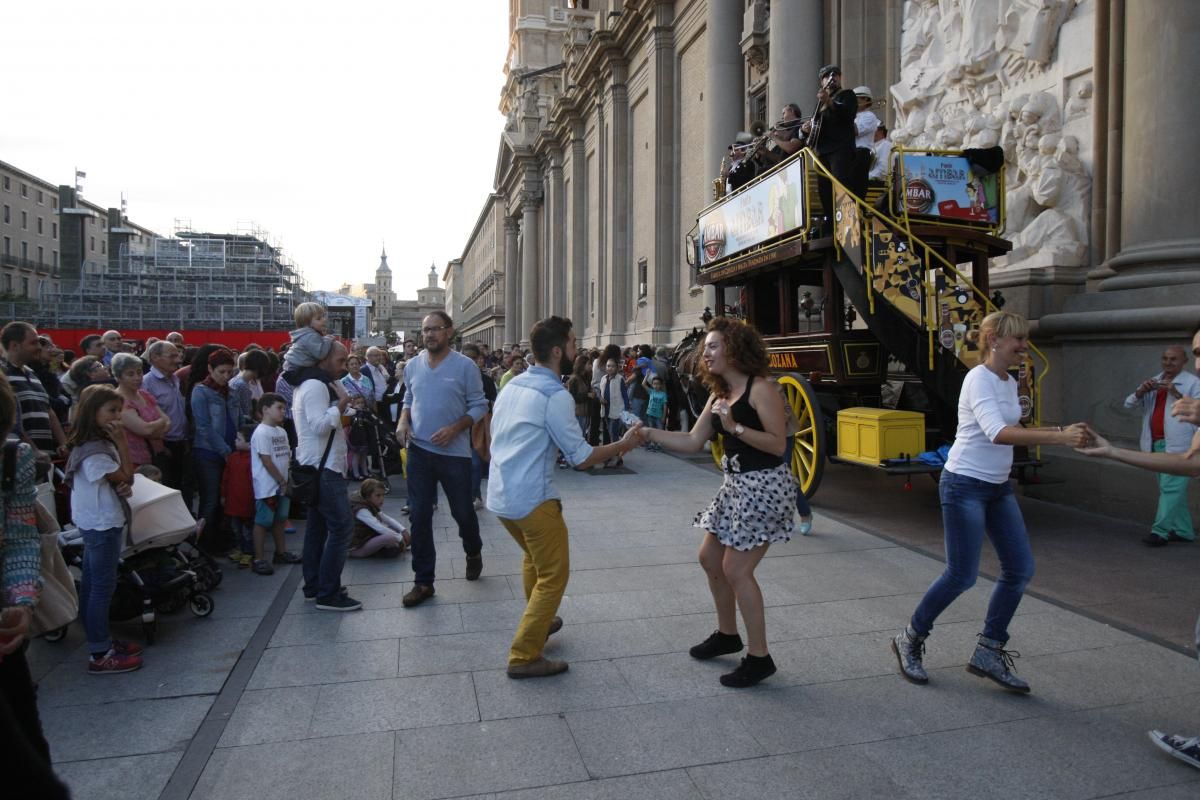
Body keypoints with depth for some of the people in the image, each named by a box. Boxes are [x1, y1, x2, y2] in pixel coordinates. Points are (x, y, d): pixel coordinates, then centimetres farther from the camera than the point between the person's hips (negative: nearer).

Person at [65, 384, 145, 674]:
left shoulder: (101, 444, 10)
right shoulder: (93, 452, -22)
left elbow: (119, 481, 14)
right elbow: (126, 476, -18)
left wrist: (124, 488, -8)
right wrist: (122, 443, -18)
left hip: (100, 523, 10)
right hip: (102, 525, -10)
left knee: (93, 585, 15)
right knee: (103, 586, -5)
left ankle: (102, 642, 26)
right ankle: (100, 656, 2)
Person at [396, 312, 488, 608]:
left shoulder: (465, 366, -8)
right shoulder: (412, 366, 6)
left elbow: (479, 406, -6)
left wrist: (455, 428, -19)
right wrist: (403, 422, -2)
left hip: (454, 453, -3)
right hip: (419, 451, 3)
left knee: (463, 511, 10)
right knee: (419, 516, 3)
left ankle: (473, 553, 41)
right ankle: (423, 581, 15)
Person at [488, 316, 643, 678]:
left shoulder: (512, 385, 8)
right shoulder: (556, 395, -16)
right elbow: (582, 457, -14)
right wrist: (623, 445, 0)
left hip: (499, 495, 9)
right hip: (532, 499, -9)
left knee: (534, 557, 29)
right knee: (553, 575, 5)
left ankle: (539, 621, 45)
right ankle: (524, 656, 8)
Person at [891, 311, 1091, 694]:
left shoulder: (1010, 383, 10)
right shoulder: (979, 379, -17)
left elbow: (1013, 431, 15)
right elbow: (998, 433, -31)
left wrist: (1061, 431, 3)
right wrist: (1060, 437, -33)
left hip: (999, 488, 9)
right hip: (965, 486, -9)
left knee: (1020, 569, 7)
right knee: (961, 576, -3)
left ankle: (989, 653, 20)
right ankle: (910, 641, 18)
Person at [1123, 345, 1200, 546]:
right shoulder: (1154, 382, 16)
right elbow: (1129, 404, 8)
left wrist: (1177, 393, -23)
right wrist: (1141, 391, -12)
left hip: (1178, 444, -7)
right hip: (1156, 443, 7)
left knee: (1171, 487, -10)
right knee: (1169, 488, 12)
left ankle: (1160, 530, -11)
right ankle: (1183, 530, 21)